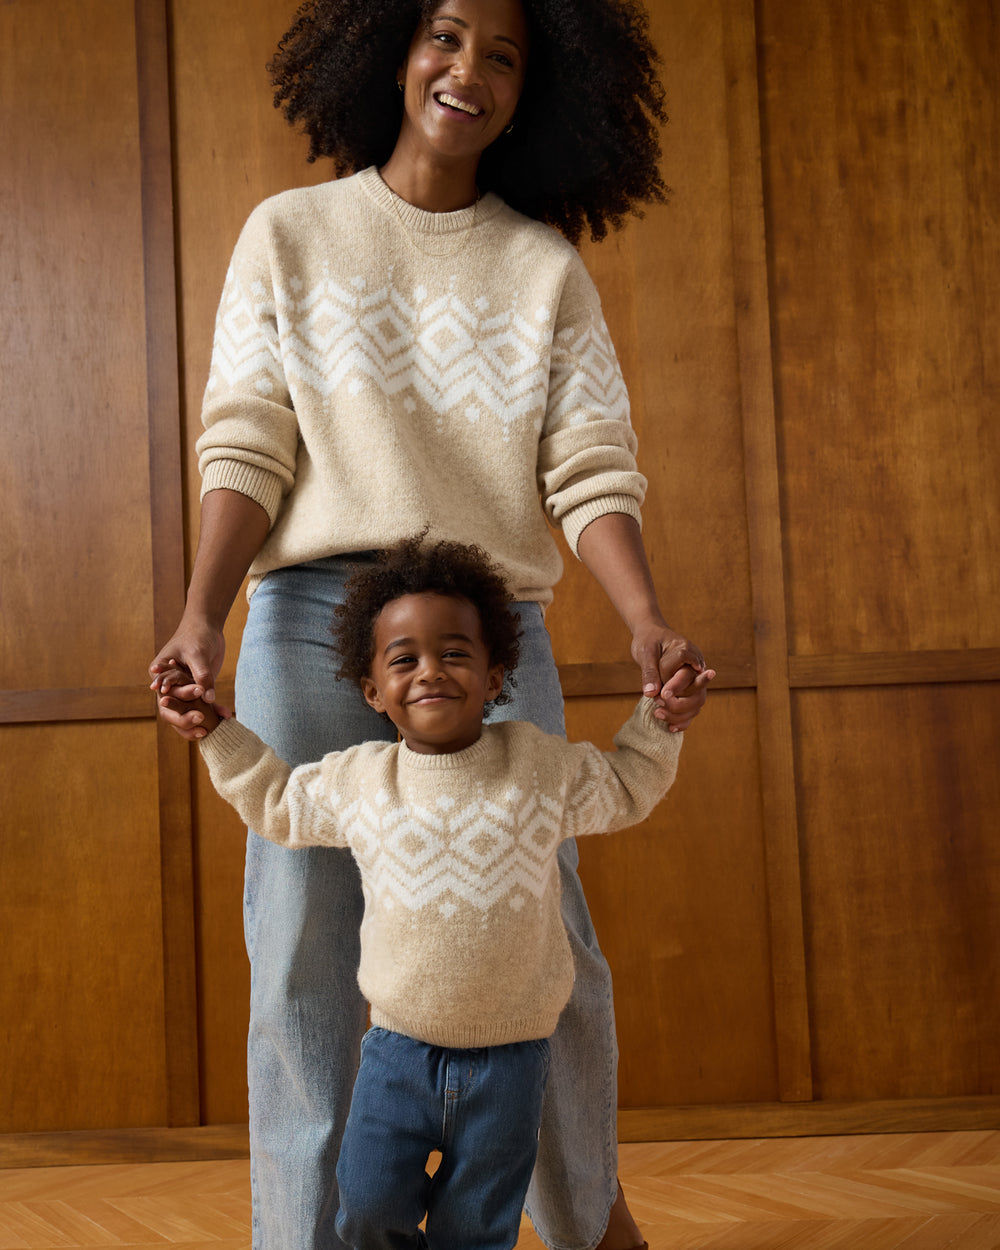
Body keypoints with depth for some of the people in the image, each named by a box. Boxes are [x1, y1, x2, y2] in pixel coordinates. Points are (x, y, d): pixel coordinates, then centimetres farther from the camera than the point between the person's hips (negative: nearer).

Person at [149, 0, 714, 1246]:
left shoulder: (546, 269, 11)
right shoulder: (288, 235, 10)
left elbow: (590, 471, 2)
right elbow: (244, 447, 2)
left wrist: (649, 624, -15)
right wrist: (199, 619, -12)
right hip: (312, 622, 0)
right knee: (306, 953, -2)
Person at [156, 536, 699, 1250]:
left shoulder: (540, 763, -5)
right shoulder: (355, 780, -2)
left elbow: (627, 789, 12)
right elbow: (276, 804, 17)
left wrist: (658, 720, 0)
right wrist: (218, 732, 10)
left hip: (508, 1056, -1)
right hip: (399, 1048, 1)